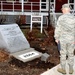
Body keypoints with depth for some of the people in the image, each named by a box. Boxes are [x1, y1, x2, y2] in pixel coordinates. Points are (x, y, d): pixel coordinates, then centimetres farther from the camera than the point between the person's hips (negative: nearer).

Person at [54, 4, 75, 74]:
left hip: (63, 39, -3)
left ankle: (63, 69, 22)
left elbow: (57, 29, -11)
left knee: (63, 54, 10)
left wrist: (56, 38, 1)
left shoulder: (61, 18, -14)